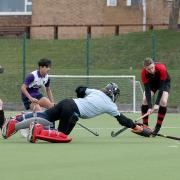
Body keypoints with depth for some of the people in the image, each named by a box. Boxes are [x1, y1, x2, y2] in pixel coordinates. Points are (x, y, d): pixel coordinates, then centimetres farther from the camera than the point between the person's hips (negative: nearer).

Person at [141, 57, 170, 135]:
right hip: (152, 82, 2)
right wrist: (150, 107, -39)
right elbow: (147, 90, -31)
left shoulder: (161, 68, -40)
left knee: (163, 102, -22)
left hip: (164, 82, -2)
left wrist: (157, 104, -40)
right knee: (145, 100, -17)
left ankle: (157, 128, -13)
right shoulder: (144, 73, -32)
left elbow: (161, 87, -37)